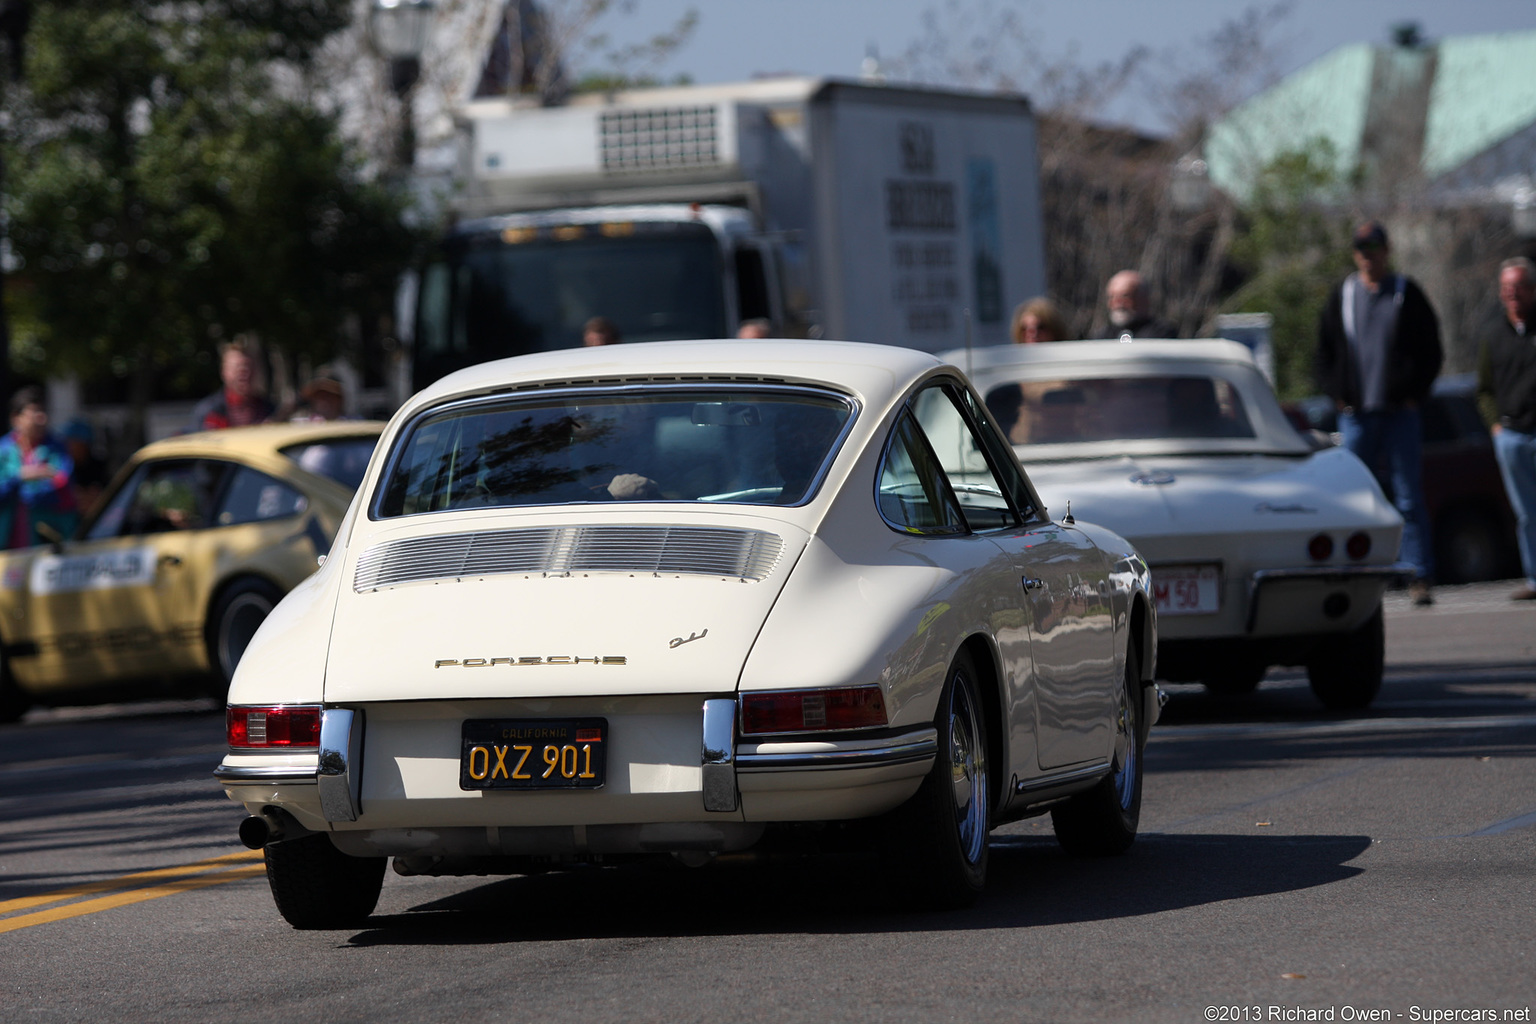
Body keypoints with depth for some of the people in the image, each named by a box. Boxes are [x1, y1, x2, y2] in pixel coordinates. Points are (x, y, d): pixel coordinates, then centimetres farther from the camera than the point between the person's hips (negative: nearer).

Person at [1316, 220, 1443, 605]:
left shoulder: (1407, 294, 5)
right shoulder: (1343, 296, 10)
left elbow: (1432, 351, 7)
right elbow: (1325, 350, 14)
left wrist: (1414, 394, -3)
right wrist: (1337, 395, 3)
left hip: (1400, 413, -2)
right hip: (1356, 414, 2)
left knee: (1410, 498, -4)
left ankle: (1419, 577, -4)